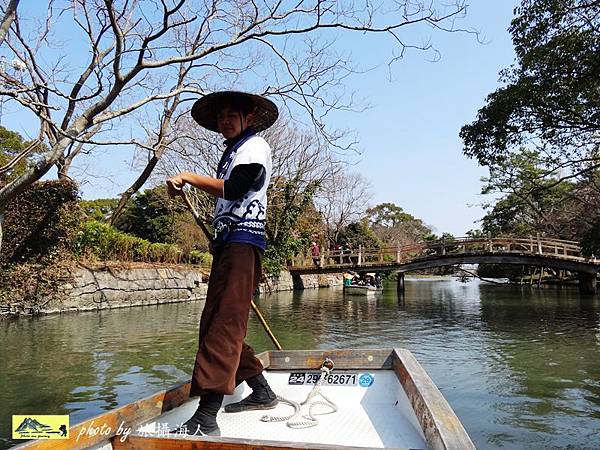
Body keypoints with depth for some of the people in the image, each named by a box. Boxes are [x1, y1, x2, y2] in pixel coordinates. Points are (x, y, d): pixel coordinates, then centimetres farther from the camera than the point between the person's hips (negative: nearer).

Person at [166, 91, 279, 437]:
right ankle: (262, 392, 20)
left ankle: (205, 420, -18)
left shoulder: (255, 145, -1)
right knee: (215, 323, 9)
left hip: (243, 241, -10)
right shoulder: (233, 152, 28)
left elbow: (233, 189, -18)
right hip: (227, 242, 10)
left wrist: (189, 177, -11)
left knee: (224, 325, -17)